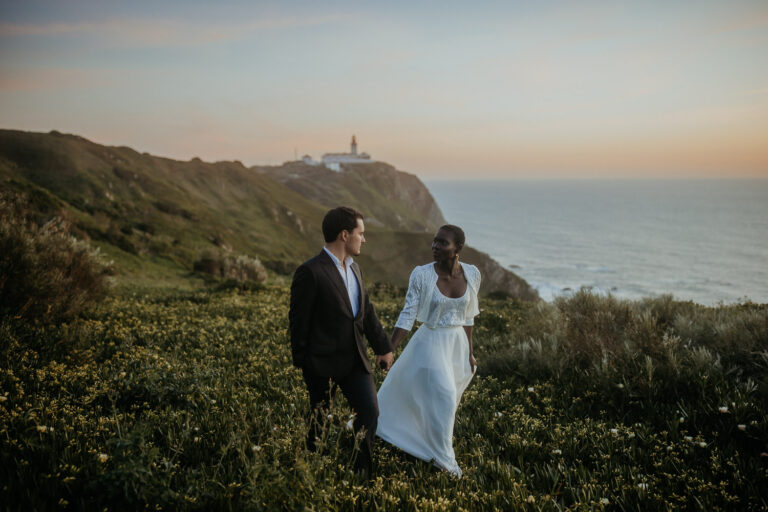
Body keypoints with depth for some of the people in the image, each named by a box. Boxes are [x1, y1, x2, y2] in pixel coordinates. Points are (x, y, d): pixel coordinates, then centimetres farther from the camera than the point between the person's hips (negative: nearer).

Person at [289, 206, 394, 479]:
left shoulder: (354, 268, 10)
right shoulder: (310, 272, -16)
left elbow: (367, 312, 18)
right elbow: (298, 321, -12)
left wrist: (383, 346, 18)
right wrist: (301, 364, -8)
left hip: (355, 359, 7)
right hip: (323, 363, -6)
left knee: (370, 412, 2)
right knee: (317, 422, 9)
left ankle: (361, 474, 19)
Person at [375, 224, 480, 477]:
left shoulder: (471, 274, -8)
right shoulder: (421, 274, -18)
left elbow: (468, 315, 3)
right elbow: (408, 315, -15)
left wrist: (469, 352, 7)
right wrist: (388, 350, -19)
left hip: (458, 342, 4)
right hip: (431, 343, -4)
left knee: (448, 396, 19)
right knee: (443, 397, -3)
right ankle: (443, 456, 19)